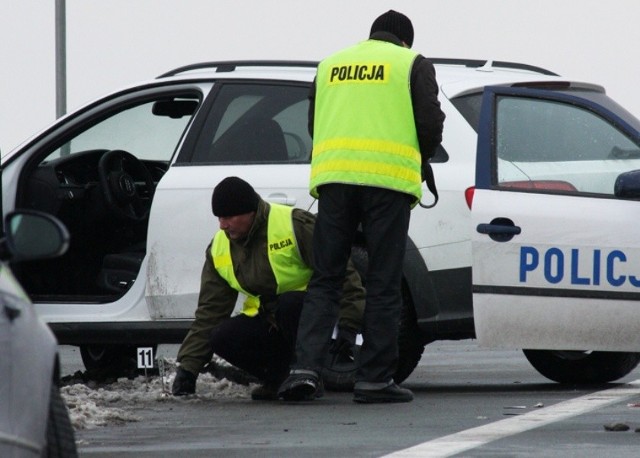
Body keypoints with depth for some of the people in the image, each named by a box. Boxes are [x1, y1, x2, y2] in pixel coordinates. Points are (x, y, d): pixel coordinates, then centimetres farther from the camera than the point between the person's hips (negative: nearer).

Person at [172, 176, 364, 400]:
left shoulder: (294, 225, -19)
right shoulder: (219, 248, 0)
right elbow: (209, 312, 3)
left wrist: (348, 325, -25)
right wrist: (188, 367, -4)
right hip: (266, 319, 5)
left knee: (289, 304, -37)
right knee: (222, 339, -21)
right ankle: (278, 379, 0)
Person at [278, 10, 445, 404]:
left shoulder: (331, 65, 22)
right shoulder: (412, 64, 10)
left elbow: (313, 125, 20)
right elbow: (431, 123, 2)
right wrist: (421, 158, 21)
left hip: (333, 176, 3)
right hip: (389, 178, -3)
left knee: (325, 281, 7)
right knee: (384, 283, 3)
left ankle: (306, 368, -7)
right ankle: (375, 379, 2)